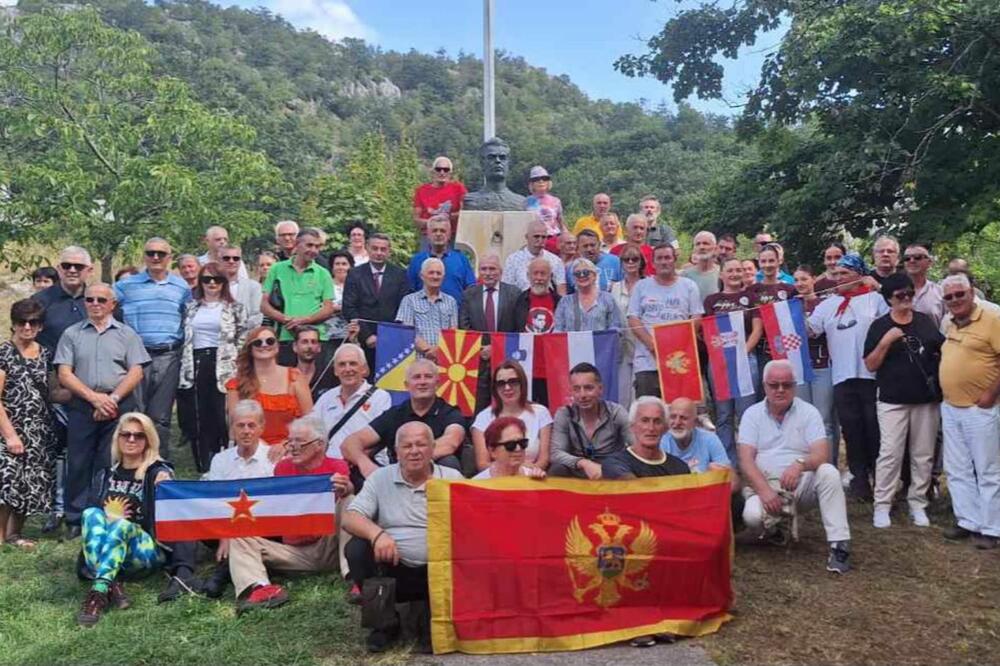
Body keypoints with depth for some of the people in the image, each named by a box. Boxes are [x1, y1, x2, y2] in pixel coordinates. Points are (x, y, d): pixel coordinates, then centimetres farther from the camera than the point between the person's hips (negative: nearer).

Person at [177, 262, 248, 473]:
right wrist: (185, 368, 9)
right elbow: (185, 339, 17)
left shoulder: (234, 308, 6)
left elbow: (243, 340, 2)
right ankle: (203, 467, 12)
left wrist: (237, 366, -7)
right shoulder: (191, 308, 15)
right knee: (199, 417, 4)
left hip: (223, 368, -3)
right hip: (196, 366, 3)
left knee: (222, 415, -8)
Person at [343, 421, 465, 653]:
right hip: (394, 570, 1)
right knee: (356, 549, -22)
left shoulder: (453, 478, 4)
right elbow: (350, 518, -6)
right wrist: (377, 533, -26)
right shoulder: (380, 478, 5)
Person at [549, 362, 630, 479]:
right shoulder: (563, 415, -2)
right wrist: (584, 463, -32)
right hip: (577, 476, 2)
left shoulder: (616, 413, -4)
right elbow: (556, 454, -12)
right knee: (557, 470, -29)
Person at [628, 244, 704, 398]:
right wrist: (652, 344, -11)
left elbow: (696, 319, 5)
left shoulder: (689, 286, 11)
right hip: (647, 361, 0)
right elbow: (633, 320, 4)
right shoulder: (641, 286, 11)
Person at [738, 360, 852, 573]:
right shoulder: (752, 414, 2)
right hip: (764, 483, 0)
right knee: (752, 515, -31)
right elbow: (746, 460, -8)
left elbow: (822, 454, -12)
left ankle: (839, 544, -24)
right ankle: (773, 526, 9)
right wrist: (764, 490, -24)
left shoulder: (808, 412, 1)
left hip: (802, 483, 0)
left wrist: (800, 464, -35)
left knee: (828, 472, -31)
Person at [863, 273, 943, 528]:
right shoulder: (880, 325, -1)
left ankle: (917, 503, 19)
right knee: (890, 454, -6)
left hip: (927, 399, 4)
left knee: (923, 455, 8)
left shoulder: (926, 321, 9)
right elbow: (870, 365, -4)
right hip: (893, 401, -3)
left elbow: (943, 351, 20)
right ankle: (882, 505, 2)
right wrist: (886, 341, -17)